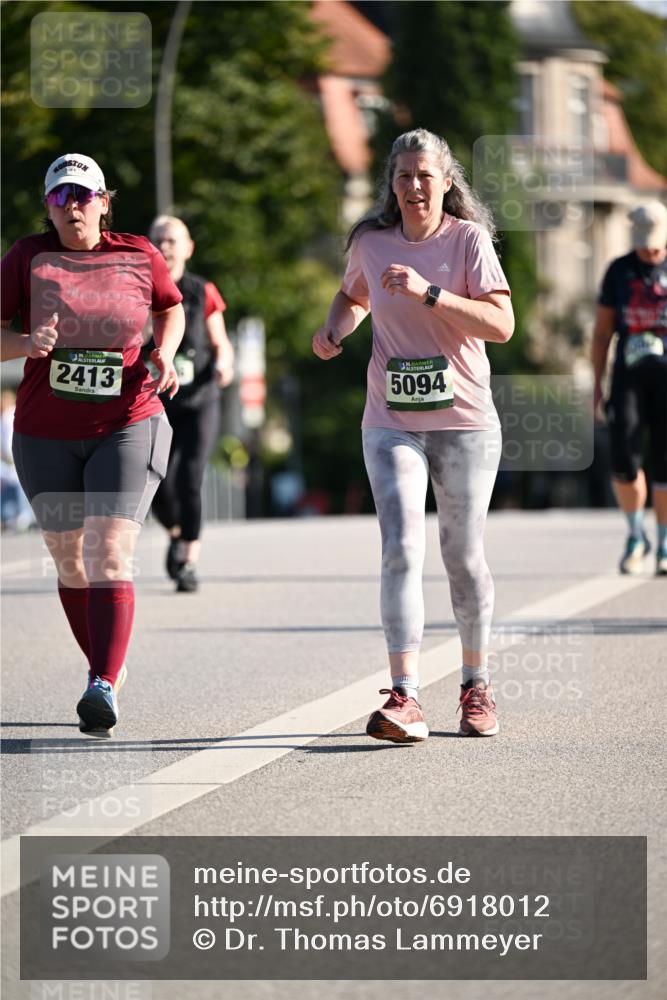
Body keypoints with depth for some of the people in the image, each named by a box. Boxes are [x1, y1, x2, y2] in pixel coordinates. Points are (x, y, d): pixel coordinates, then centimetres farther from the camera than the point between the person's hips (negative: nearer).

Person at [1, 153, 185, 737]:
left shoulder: (138, 256, 0)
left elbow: (172, 308, 19)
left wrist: (165, 354, -1)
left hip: (128, 428, -2)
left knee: (110, 554, -18)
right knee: (71, 564, 10)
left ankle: (103, 688, -25)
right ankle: (109, 670, 31)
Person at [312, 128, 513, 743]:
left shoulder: (469, 239, -5)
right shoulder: (371, 242, 4)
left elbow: (502, 325, -15)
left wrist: (429, 294, -24)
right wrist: (335, 330, 5)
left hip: (464, 421, -1)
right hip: (392, 422, 1)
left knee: (464, 557, 8)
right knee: (402, 550, -15)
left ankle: (477, 687, 26)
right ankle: (405, 701, -21)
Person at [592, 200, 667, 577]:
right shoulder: (619, 271, 8)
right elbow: (602, 330, 11)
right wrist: (597, 383, 6)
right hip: (629, 374, 1)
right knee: (624, 461, -10)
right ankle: (636, 535, 12)